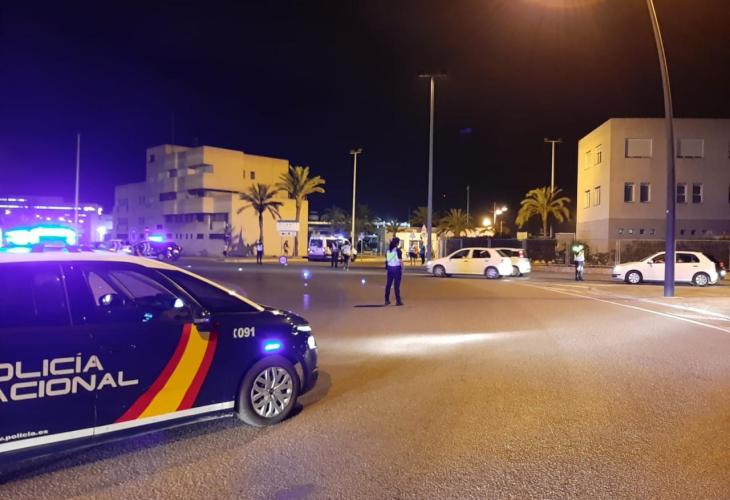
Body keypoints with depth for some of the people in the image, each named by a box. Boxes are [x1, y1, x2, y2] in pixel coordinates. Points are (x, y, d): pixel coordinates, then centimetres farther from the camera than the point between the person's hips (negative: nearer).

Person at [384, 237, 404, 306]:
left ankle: (387, 300, 13)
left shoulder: (388, 250, 5)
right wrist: (402, 270, -6)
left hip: (390, 268, 5)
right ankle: (398, 301, 2)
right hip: (396, 268, -5)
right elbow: (400, 261, -13)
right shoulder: (398, 250, -13)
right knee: (396, 285, -2)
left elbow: (386, 260, 9)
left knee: (388, 284, 9)